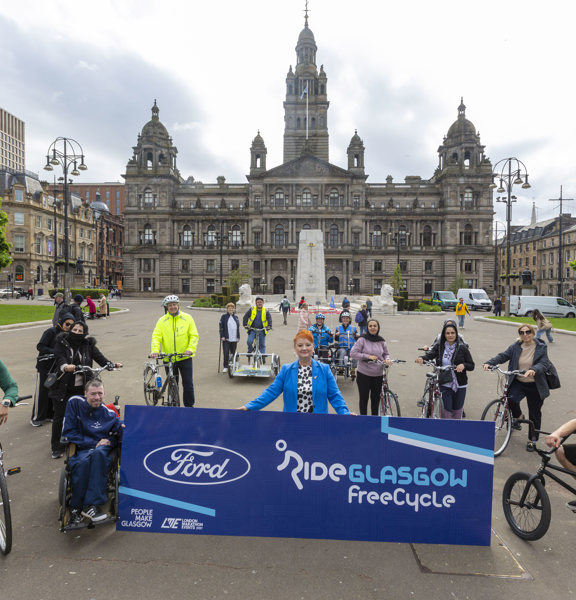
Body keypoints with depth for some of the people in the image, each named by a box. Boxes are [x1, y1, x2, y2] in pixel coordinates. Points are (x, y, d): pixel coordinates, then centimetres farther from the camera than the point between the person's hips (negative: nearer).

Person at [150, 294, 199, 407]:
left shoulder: (187, 318, 0)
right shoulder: (162, 320, 2)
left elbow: (194, 335, -2)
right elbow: (156, 337, -5)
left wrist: (190, 349, -17)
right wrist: (154, 350, -22)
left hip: (185, 358, -1)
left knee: (188, 384, 0)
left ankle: (189, 405, 17)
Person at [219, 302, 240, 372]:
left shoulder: (235, 317, 12)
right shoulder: (224, 316, 0)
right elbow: (220, 327, -4)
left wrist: (238, 337, 11)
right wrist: (222, 336, -11)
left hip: (234, 338, 4)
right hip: (226, 338, -4)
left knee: (233, 353, 10)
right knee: (226, 353, -7)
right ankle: (225, 367, 1)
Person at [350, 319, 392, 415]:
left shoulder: (381, 341, 4)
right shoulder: (362, 339, -7)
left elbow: (386, 354, 15)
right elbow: (353, 353, -11)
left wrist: (387, 359, -8)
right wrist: (368, 356, -18)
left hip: (378, 375, 3)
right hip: (363, 374, -3)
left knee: (376, 399, 12)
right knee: (363, 398, 6)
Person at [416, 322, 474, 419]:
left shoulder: (462, 348, -2)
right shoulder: (439, 347, 1)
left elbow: (472, 366, 0)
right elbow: (429, 355, -14)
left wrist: (463, 365, -22)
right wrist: (421, 358, -36)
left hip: (460, 386, 0)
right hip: (444, 385, 0)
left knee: (457, 412, 12)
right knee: (447, 411, -2)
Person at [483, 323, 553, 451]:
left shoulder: (541, 347, -5)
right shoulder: (515, 347, 1)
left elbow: (544, 364, -17)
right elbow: (503, 356, -6)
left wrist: (534, 370, -38)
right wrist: (489, 363, -24)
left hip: (535, 386, -1)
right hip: (518, 383, 1)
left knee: (535, 414, 8)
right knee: (512, 399, -25)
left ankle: (532, 440, 28)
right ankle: (518, 416, 10)